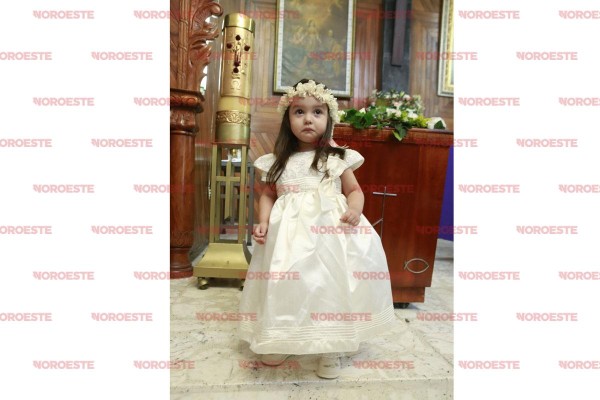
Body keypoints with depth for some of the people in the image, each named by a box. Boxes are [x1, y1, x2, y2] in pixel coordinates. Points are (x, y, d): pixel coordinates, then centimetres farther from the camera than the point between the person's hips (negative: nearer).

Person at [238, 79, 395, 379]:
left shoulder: (338, 158, 6)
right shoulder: (277, 161, 10)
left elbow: (354, 190, 9)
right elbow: (268, 194, 14)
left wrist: (354, 210, -12)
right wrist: (263, 222, -2)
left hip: (331, 231, -1)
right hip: (289, 233, 2)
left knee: (331, 284, -3)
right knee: (285, 284, 4)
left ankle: (332, 349, 19)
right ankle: (282, 341, 30)